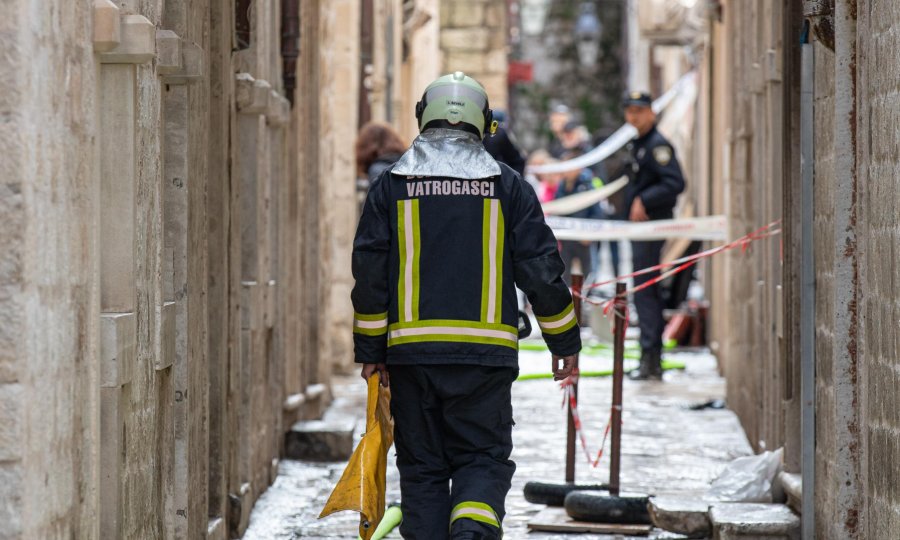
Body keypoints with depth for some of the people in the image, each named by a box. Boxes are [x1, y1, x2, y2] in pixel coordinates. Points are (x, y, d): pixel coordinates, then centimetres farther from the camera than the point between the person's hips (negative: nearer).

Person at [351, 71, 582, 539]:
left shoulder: (392, 184, 5)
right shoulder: (507, 185, 4)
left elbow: (369, 273, 2)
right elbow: (541, 269, 2)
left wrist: (370, 351, 9)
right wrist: (565, 342, 12)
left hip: (412, 348, 1)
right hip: (486, 352, -1)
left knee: (422, 466, 10)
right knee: (483, 458, 5)